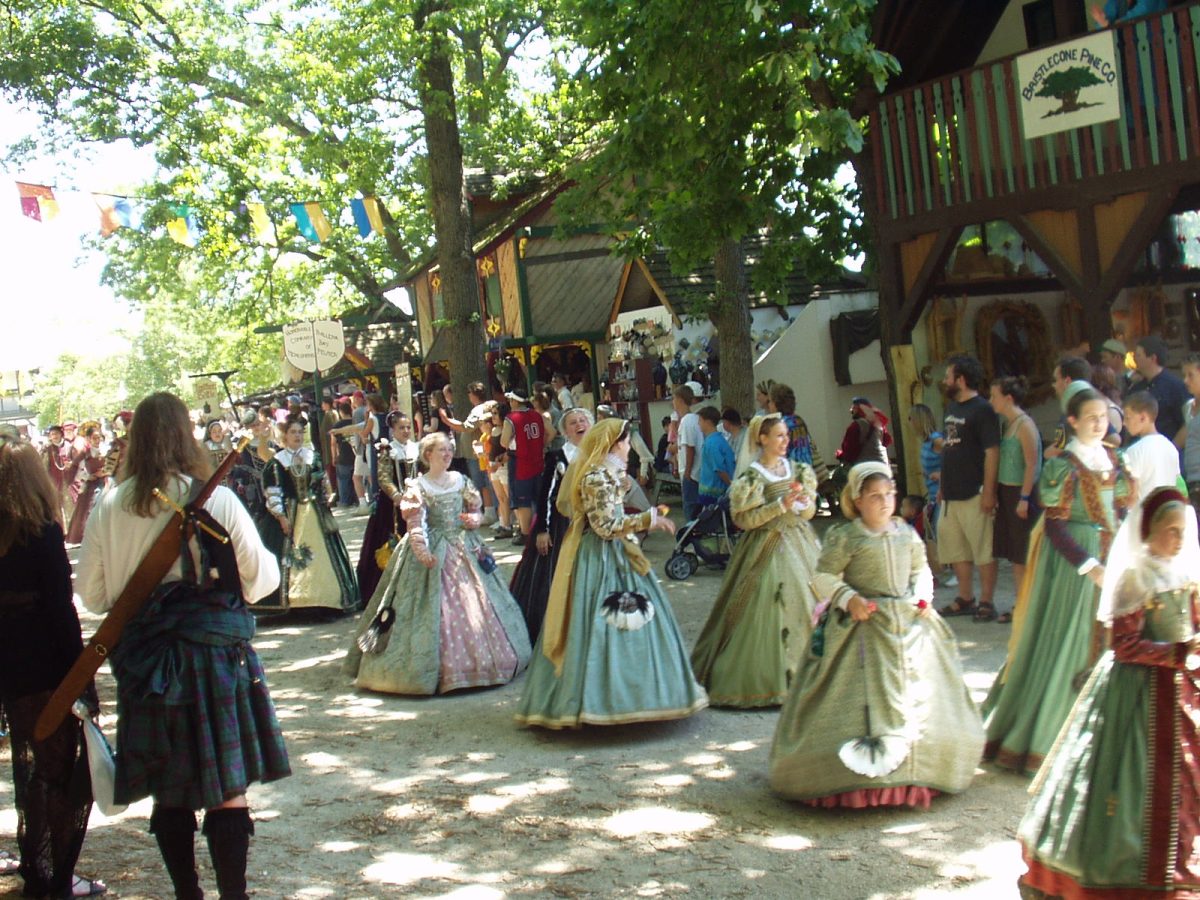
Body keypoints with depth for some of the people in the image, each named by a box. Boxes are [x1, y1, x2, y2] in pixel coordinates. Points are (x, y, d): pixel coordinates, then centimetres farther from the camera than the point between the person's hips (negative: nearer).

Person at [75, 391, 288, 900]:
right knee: (227, 790, 4)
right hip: (215, 651, -3)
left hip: (142, 661, 3)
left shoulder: (109, 507, -2)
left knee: (169, 791, 14)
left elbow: (92, 594, 7)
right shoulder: (217, 500, -9)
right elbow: (260, 579, -2)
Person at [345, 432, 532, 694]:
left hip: (465, 549, 5)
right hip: (433, 554, -5)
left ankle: (476, 662, 17)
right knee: (435, 611, -6)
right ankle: (437, 670, 0)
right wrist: (422, 550, -29)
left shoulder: (460, 480, 8)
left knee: (474, 606, 6)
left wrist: (474, 519, -8)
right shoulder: (417, 487, -6)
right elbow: (415, 523, -14)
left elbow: (476, 509, 16)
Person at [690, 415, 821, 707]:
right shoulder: (751, 475, -7)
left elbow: (810, 510, 10)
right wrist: (781, 505, -20)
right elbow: (746, 519, -13)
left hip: (799, 544, 5)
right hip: (767, 549, -5)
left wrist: (801, 502, -12)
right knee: (768, 607, -8)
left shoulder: (797, 469, 9)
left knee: (805, 601, 2)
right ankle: (766, 675, 1)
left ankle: (802, 670, 13)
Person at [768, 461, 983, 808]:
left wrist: (923, 597, 2)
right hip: (863, 625, -5)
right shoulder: (844, 537, -7)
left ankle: (912, 772, 18)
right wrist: (848, 598, -18)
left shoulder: (906, 533, 8)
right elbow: (823, 576, -4)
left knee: (921, 696, 6)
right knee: (865, 696, -8)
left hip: (910, 624, 5)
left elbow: (921, 570, 20)